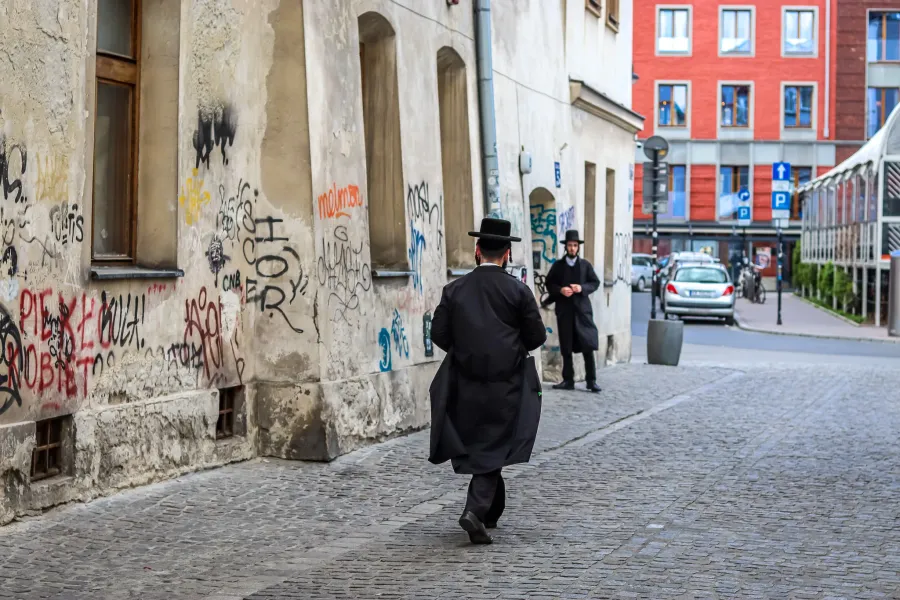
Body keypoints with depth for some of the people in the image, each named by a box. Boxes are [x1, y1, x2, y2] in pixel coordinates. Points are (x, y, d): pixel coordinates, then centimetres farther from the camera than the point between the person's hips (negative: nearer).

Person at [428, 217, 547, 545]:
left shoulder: (454, 290, -1)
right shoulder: (518, 290, -6)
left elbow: (439, 335, -1)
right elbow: (537, 336, -5)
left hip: (466, 385, 2)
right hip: (506, 385, -2)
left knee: (475, 446, 16)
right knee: (492, 450, 2)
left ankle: (492, 511, 27)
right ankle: (476, 512, -13)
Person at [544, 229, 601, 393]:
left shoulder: (585, 265, 8)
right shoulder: (558, 265, 8)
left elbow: (595, 283, 6)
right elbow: (549, 283, 6)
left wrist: (582, 288, -12)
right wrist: (560, 290, -12)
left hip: (582, 309, -1)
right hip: (564, 309, 1)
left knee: (588, 346, -6)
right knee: (566, 348, 4)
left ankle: (591, 380, -1)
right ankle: (568, 380, 9)